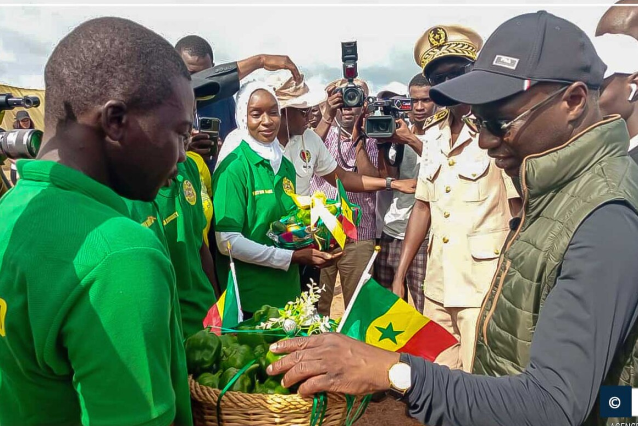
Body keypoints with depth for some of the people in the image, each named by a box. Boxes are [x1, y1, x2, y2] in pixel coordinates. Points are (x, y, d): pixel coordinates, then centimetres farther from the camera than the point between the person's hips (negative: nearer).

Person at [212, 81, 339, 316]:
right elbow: (227, 241, -19)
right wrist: (293, 257, -19)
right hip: (249, 300, -7)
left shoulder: (286, 166, 5)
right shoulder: (234, 167, -15)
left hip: (289, 292, 7)